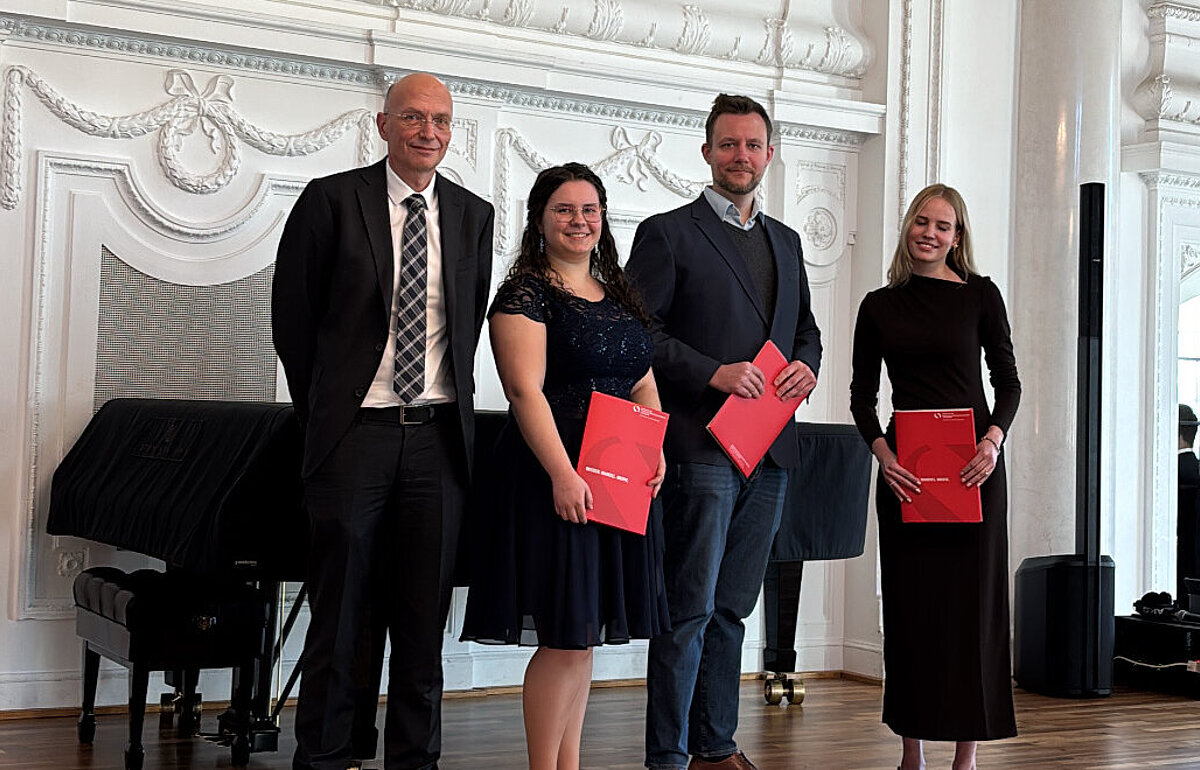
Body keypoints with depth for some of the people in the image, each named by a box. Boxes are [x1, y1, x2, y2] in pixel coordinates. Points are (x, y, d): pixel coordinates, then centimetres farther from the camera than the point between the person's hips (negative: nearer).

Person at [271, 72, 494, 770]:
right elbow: (293, 316, 4)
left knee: (425, 609, 7)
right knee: (343, 610, 2)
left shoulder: (472, 216, 11)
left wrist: (449, 403, 11)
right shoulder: (333, 200, 0)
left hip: (439, 435, 3)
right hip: (356, 431, -3)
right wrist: (326, 410, 7)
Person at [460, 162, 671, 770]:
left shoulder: (619, 296, 16)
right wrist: (563, 473, -24)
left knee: (584, 633, 12)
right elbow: (526, 391, -15)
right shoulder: (525, 294, -6)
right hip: (554, 478, -7)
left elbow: (643, 383, 19)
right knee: (566, 638, -6)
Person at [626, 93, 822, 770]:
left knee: (732, 608, 12)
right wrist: (712, 373, -17)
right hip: (702, 446, -6)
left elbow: (806, 328, 26)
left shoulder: (785, 241, 19)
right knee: (690, 608, -7)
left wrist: (806, 366, 3)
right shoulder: (668, 233, -1)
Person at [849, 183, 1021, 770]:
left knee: (970, 598, -1)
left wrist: (992, 441, -14)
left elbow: (1008, 381, 3)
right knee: (909, 602, 3)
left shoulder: (980, 296, 3)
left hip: (972, 464, -2)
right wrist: (882, 452, -10)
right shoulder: (879, 306, 8)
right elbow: (862, 396, 7)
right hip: (904, 469, 2)